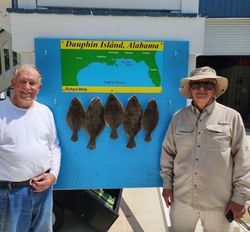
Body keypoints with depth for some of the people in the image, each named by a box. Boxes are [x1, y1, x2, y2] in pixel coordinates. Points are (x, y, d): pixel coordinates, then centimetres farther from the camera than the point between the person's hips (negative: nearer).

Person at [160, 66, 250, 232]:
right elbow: (168, 152, 6)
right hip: (182, 199, 2)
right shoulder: (178, 117, -1)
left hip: (219, 203, -2)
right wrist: (167, 183, 6)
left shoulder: (231, 117, -7)